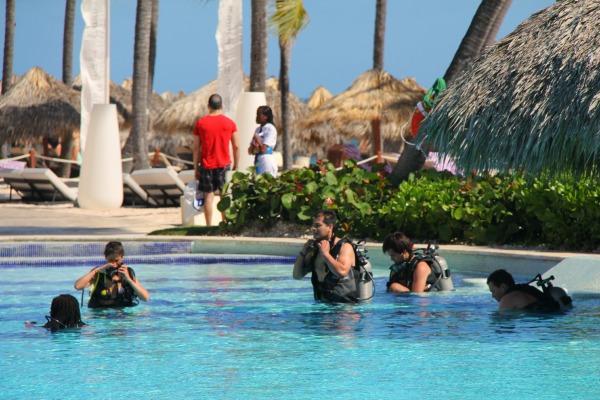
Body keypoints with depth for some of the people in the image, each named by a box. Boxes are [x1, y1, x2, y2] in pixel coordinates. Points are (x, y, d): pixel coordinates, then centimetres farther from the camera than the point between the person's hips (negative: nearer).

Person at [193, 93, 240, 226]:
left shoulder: (200, 123, 0)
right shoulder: (229, 123, 0)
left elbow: (196, 148, 1)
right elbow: (236, 147, 2)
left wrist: (196, 168, 6)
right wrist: (236, 166, 11)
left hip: (206, 165, 0)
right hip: (224, 165, 0)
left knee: (208, 195, 3)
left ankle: (209, 226, -1)